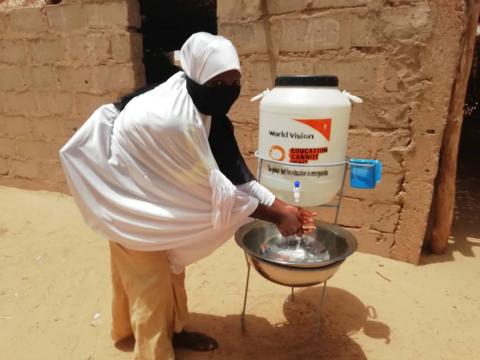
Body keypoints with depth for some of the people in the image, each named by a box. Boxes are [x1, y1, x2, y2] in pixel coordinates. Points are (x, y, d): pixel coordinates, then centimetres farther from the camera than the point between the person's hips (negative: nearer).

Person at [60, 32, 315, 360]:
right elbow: (212, 186, -31)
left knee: (170, 265, 19)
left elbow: (234, 170, -11)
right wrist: (276, 217, -24)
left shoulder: (204, 106, -9)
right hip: (129, 197, -8)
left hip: (152, 193, 8)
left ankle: (172, 330, 40)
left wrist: (282, 207, -16)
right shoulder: (175, 118, -37)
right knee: (149, 277, 4)